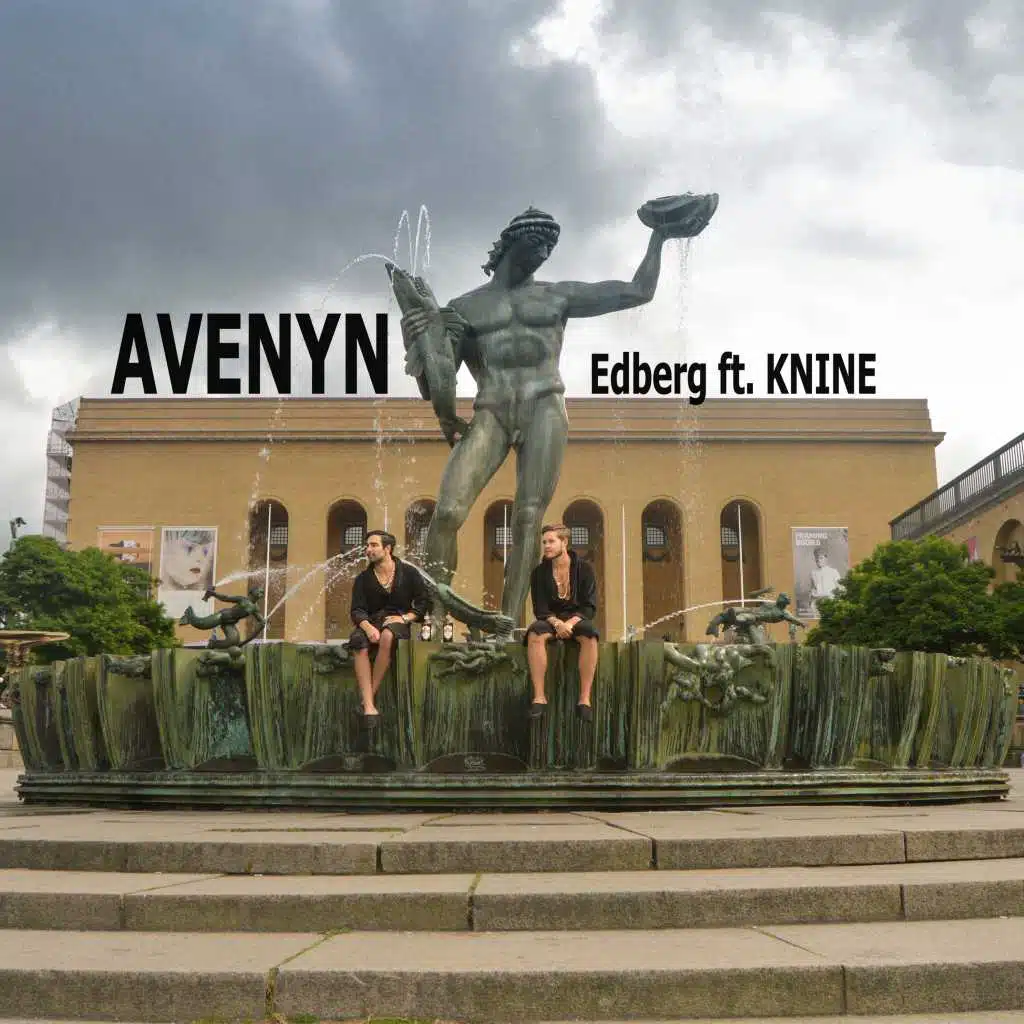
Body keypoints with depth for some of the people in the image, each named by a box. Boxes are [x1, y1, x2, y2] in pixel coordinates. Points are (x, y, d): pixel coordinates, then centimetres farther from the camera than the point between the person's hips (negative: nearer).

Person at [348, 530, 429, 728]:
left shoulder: (408, 573, 8)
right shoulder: (363, 579, 12)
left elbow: (423, 602, 6)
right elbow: (357, 610, 2)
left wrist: (406, 618, -11)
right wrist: (367, 627, -20)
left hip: (399, 621, -2)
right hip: (372, 621, 2)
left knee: (387, 636, -40)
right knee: (358, 643, -35)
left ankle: (370, 695, -33)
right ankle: (369, 706, -43)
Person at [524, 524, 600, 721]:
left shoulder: (584, 570, -2)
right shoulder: (539, 573, 2)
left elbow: (590, 607, -6)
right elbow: (540, 609, -3)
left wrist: (570, 623, -24)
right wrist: (556, 623, -24)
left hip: (577, 619, -1)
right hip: (551, 620, 1)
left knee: (589, 636, -37)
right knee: (535, 634, -35)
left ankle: (585, 699, -36)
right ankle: (539, 696, -35)